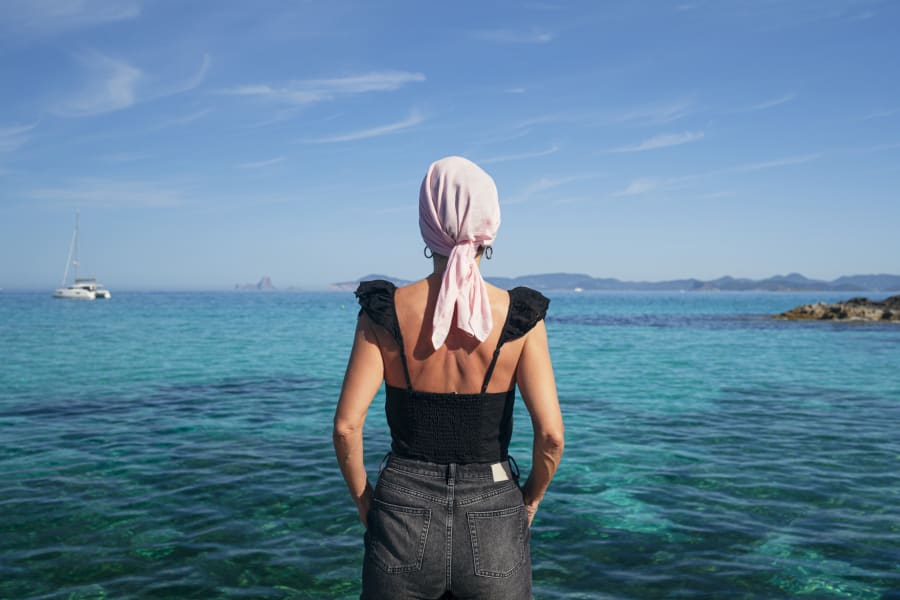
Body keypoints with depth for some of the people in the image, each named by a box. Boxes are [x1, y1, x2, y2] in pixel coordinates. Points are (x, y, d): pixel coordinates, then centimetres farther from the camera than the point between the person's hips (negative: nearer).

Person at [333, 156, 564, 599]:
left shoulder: (385, 312, -8)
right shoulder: (519, 317, -9)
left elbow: (346, 426, -12)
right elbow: (550, 434, -13)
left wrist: (363, 500, 4)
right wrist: (531, 498, 5)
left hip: (404, 522, 1)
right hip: (491, 526, 0)